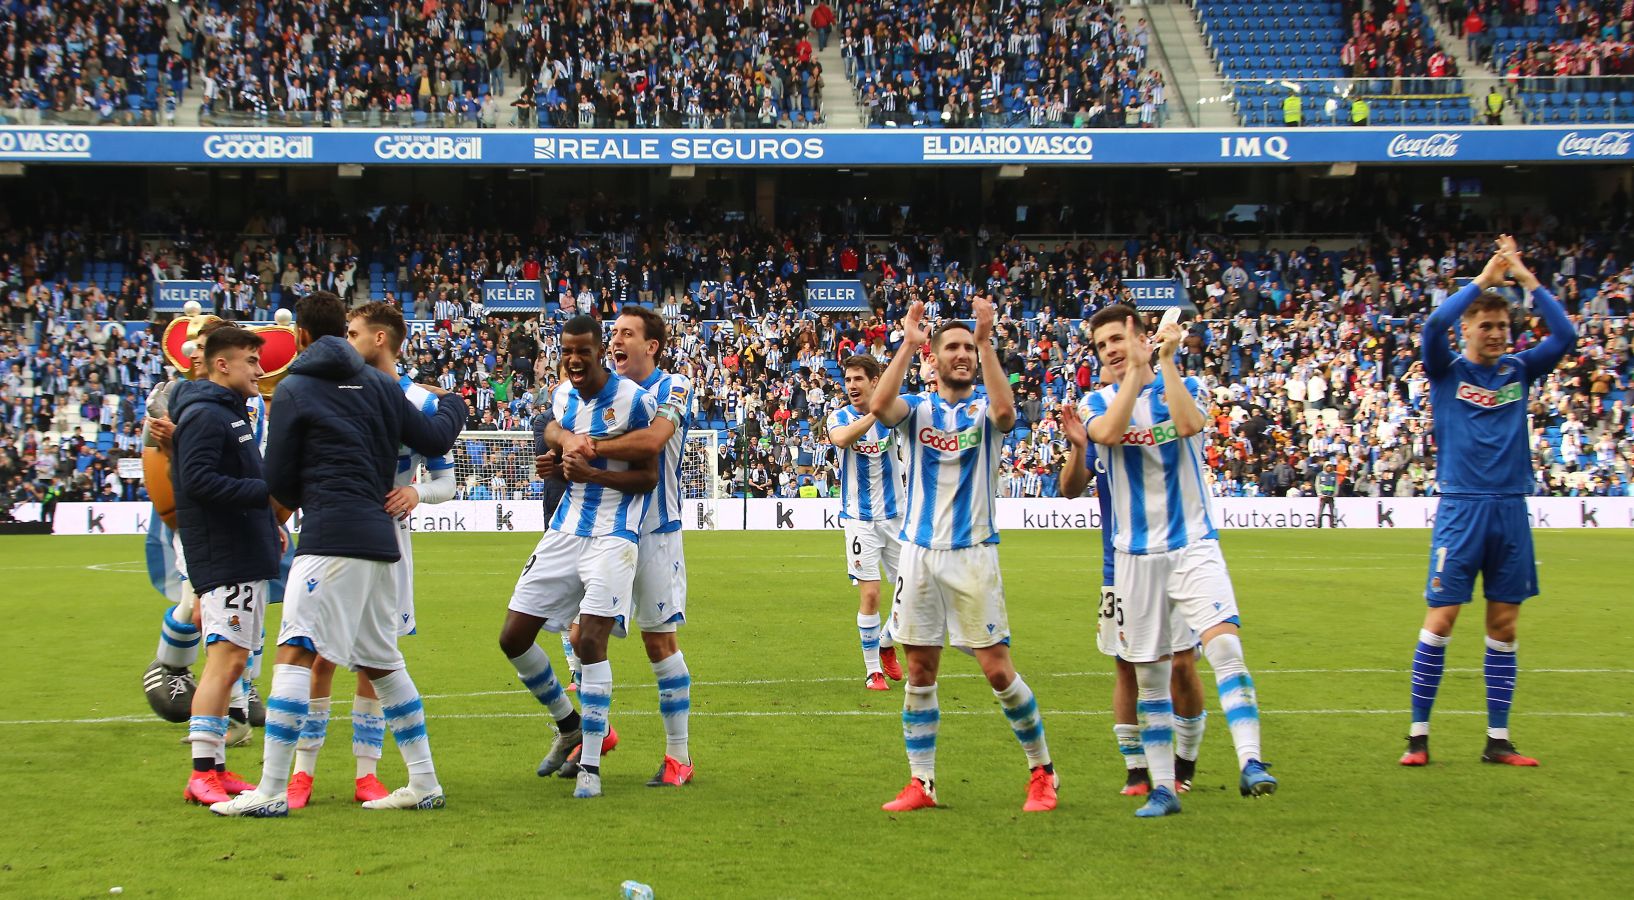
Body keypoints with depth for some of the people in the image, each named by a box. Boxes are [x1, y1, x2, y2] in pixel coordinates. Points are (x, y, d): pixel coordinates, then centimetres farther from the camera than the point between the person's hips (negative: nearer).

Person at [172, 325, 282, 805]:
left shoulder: (231, 412, 20)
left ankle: (215, 768, 15)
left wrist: (268, 522, 16)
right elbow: (198, 480, -22)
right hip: (225, 559, -10)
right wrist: (266, 491, -22)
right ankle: (204, 773, -12)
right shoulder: (203, 414, -12)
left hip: (246, 558, 10)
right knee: (227, 658, -12)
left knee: (231, 661, 11)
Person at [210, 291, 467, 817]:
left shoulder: (295, 389, -1)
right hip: (378, 536, 7)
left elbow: (278, 482, 2)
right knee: (382, 662, 16)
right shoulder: (378, 384, 13)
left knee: (294, 653, -10)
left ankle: (271, 792, -15)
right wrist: (452, 404, 40)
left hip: (331, 537, -7)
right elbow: (436, 439, 18)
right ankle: (424, 784, 17)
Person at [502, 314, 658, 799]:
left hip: (614, 535, -7)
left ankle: (590, 766, -6)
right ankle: (569, 726, 26)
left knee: (591, 641, -18)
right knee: (513, 638, 4)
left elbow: (649, 477, -10)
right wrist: (556, 465, 0)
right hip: (565, 531, 7)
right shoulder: (560, 396, 9)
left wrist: (591, 472, -23)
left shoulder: (634, 399, -11)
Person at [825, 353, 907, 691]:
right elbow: (842, 438, -28)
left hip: (896, 515, 2)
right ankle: (872, 669, 7)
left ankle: (886, 643, 31)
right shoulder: (840, 417, -4)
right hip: (860, 520, -2)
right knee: (870, 595, -7)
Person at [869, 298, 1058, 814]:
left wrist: (986, 341, -23)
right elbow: (879, 406, -16)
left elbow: (1005, 409, -24)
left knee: (997, 669, -5)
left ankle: (1042, 770, 11)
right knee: (920, 671, 5)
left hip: (973, 553, -2)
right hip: (919, 553, 3)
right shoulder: (918, 409, 7)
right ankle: (921, 783, 13)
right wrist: (908, 345, -19)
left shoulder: (984, 408, 2)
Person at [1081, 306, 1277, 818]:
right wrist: (1136, 370, -18)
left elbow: (1188, 423, -21)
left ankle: (1250, 761, -26)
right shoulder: (1099, 402, 5)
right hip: (1136, 555, 2)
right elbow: (1109, 432, -19)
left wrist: (1166, 360, -18)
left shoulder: (1185, 387, 3)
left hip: (1193, 545, -2)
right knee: (1148, 675, 5)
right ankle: (1162, 788, 13)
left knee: (1225, 644, -22)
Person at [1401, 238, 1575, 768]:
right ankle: (1419, 734, 3)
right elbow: (1433, 325, -16)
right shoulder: (1447, 371, 2)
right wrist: (1483, 279, -10)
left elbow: (1565, 335, 0)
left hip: (1511, 509, 3)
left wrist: (1525, 277, -3)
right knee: (1440, 621, -5)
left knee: (1504, 626, 6)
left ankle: (1498, 739, 11)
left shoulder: (1518, 370, 10)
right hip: (1461, 507, -3)